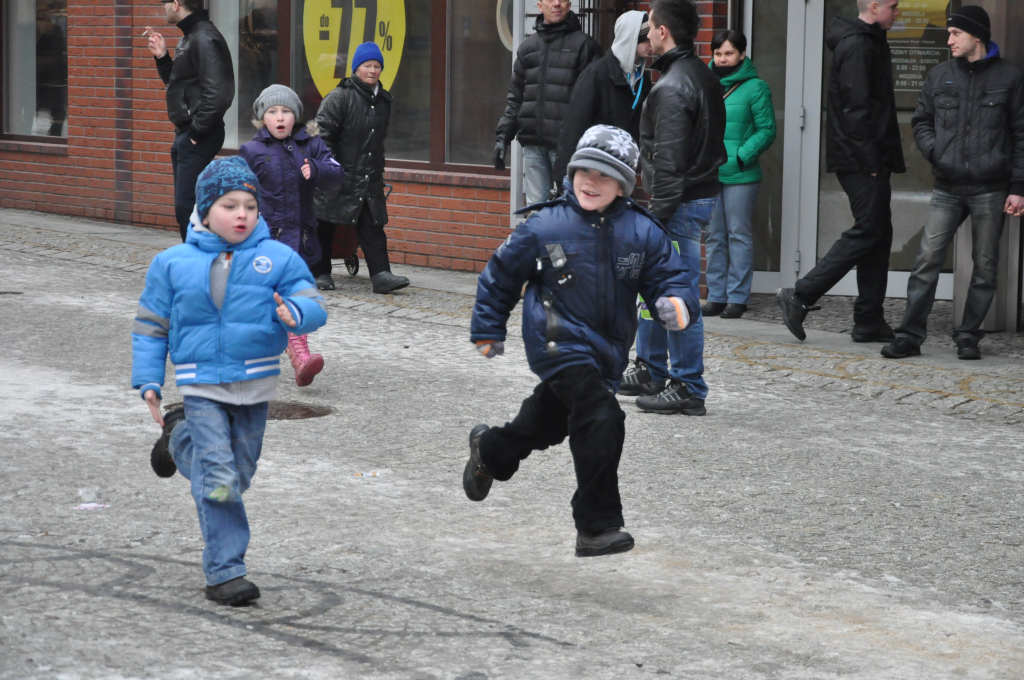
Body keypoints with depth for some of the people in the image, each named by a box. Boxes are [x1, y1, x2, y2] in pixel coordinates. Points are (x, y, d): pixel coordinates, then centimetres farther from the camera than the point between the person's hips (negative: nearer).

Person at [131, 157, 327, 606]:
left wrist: (295, 314, -29)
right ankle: (226, 572, 0)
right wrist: (149, 381, -1)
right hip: (201, 385, -3)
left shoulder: (278, 259, 0)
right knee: (219, 482, -11)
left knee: (239, 475, 14)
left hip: (255, 385, 3)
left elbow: (312, 305, -5)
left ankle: (181, 442, 40)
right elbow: (151, 325, 7)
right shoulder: (173, 264, 0)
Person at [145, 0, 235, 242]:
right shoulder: (188, 38, 15)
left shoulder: (205, 39, -17)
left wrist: (197, 131, -20)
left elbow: (217, 93, -25)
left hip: (198, 139, -11)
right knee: (184, 206, 14)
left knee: (186, 207, -11)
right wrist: (162, 57, 11)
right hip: (185, 135, 11)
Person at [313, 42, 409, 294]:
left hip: (369, 178, 5)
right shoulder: (340, 97, -8)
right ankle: (320, 272, 16)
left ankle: (380, 274, -8)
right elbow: (323, 133, -12)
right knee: (326, 225, 5)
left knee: (373, 226, -3)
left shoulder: (383, 101, 13)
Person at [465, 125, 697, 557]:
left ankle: (490, 450, 58)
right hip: (559, 343, -5)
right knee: (602, 421, -24)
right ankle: (598, 528, -16)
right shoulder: (545, 226, -9)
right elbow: (501, 275, 4)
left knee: (548, 422, 25)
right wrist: (488, 331, 9)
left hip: (607, 351, 5)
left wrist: (677, 303, -25)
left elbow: (671, 276, -1)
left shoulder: (642, 232, -5)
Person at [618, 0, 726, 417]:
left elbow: (669, 161, -22)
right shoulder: (703, 76, 12)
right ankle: (649, 371, 31)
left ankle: (688, 389, 0)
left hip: (682, 203, -11)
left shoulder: (671, 88, -19)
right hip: (703, 191, 11)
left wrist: (659, 214, -19)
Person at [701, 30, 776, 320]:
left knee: (739, 235, 0)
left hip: (740, 176, -5)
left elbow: (767, 130, -5)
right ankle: (716, 296, 17)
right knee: (713, 236, 9)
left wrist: (741, 157, -14)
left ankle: (737, 297, 5)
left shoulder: (755, 87, -3)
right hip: (708, 174, 5)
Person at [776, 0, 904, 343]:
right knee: (868, 231, -11)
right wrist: (870, 161, -21)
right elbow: (857, 107, -20)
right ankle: (800, 295, -10)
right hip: (862, 160, -10)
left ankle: (869, 321, 11)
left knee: (878, 234, 9)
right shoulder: (856, 46, -13)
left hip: (868, 161, 10)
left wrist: (885, 158, 16)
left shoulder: (869, 43, 19)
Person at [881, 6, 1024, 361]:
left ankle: (968, 337, 13)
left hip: (990, 190, -2)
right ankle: (910, 335, -4)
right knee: (928, 259, -6)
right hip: (947, 188, 2)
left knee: (984, 266, 4)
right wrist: (935, 152, -3)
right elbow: (921, 122, 17)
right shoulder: (939, 77, 8)